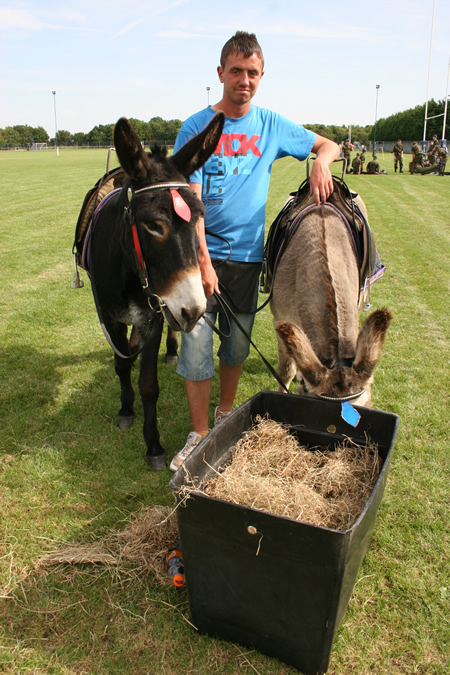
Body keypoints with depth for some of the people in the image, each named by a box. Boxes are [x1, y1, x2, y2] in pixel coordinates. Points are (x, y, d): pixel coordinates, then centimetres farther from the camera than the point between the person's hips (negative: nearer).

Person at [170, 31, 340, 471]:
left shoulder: (272, 126, 6)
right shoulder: (196, 128, -4)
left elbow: (328, 145, 17)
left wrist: (320, 162, -9)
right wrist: (203, 261, -18)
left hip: (248, 254, 3)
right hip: (203, 252, -3)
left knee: (238, 343, 13)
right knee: (196, 343, -5)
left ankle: (225, 413, 35)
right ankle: (199, 435, 12)